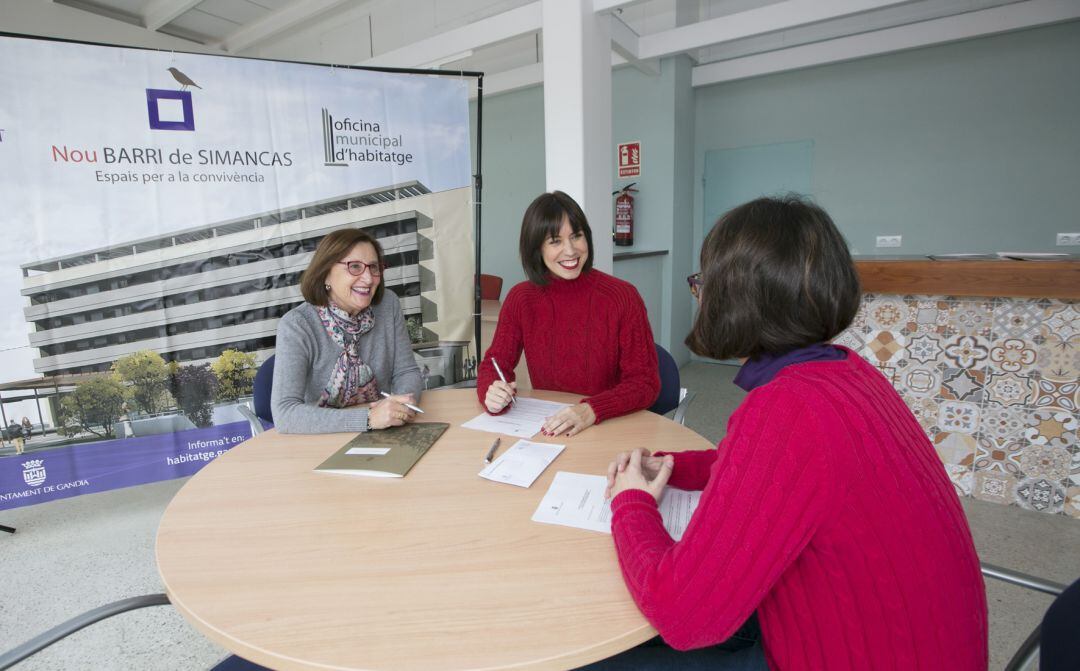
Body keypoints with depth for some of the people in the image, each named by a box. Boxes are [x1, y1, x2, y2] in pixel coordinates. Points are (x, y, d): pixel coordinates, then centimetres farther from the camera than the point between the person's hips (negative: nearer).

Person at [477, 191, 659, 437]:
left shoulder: (622, 297, -9)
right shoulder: (521, 299, 0)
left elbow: (645, 381, -10)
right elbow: (494, 364, 4)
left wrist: (592, 410, -28)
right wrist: (492, 392, -20)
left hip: (614, 428, -3)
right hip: (546, 430, 4)